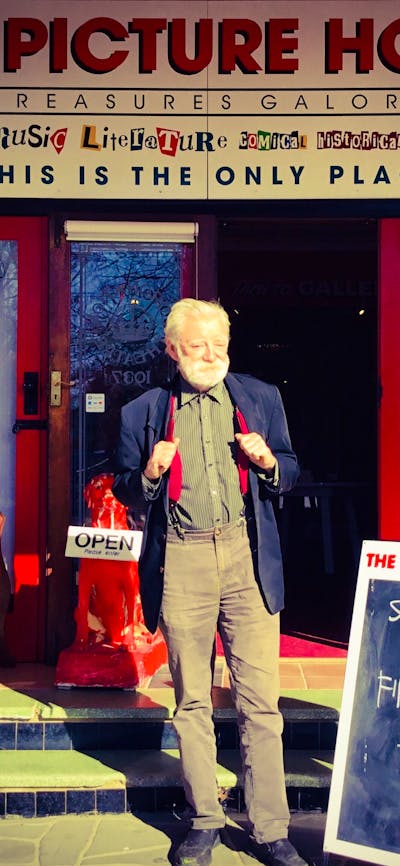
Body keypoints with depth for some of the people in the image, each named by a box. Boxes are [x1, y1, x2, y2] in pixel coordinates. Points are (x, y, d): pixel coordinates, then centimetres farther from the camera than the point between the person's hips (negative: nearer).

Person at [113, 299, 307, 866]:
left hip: (248, 558, 0)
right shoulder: (143, 412, 9)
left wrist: (268, 463, -6)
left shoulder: (261, 398, 11)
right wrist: (150, 474, -10)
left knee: (260, 701, -1)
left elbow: (290, 472, 16)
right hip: (181, 561, 0)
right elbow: (125, 490, 12)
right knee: (192, 701, 8)